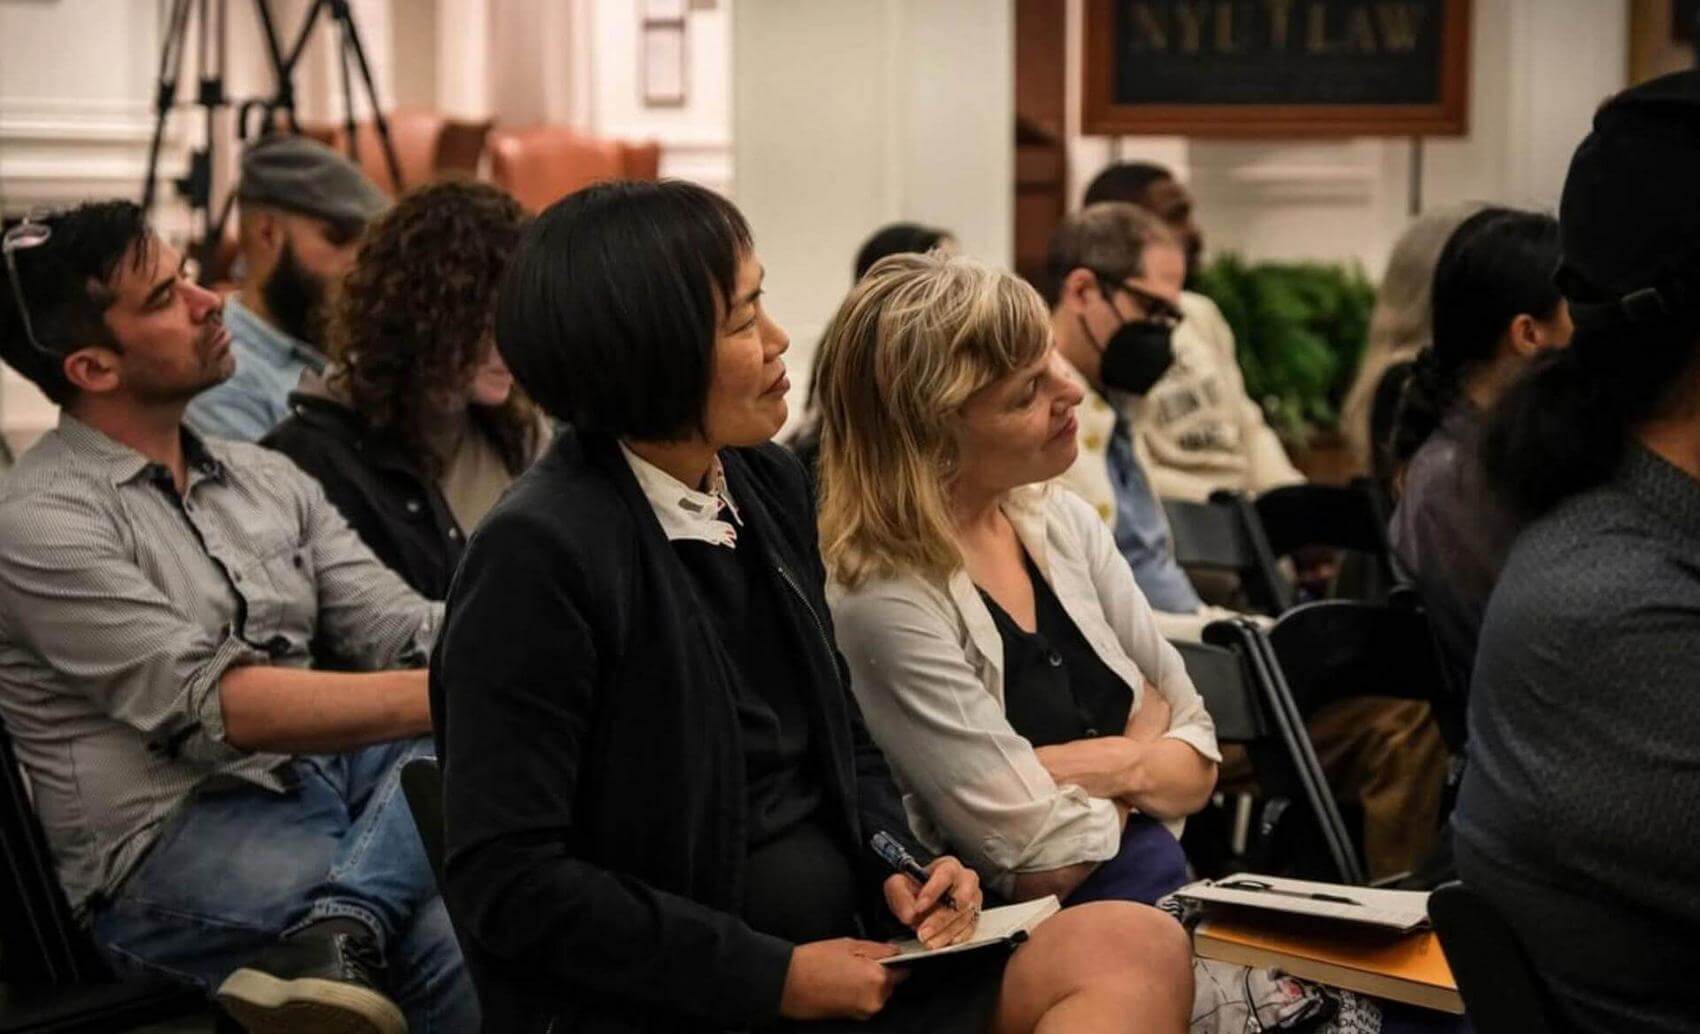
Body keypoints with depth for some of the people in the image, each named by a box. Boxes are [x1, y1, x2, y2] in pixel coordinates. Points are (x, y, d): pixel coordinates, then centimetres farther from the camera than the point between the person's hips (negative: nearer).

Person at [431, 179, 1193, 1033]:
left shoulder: (769, 486, 10)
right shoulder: (540, 554, -15)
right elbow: (508, 881, -17)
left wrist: (897, 867, 1)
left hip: (846, 954, 8)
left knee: (1136, 948, -17)